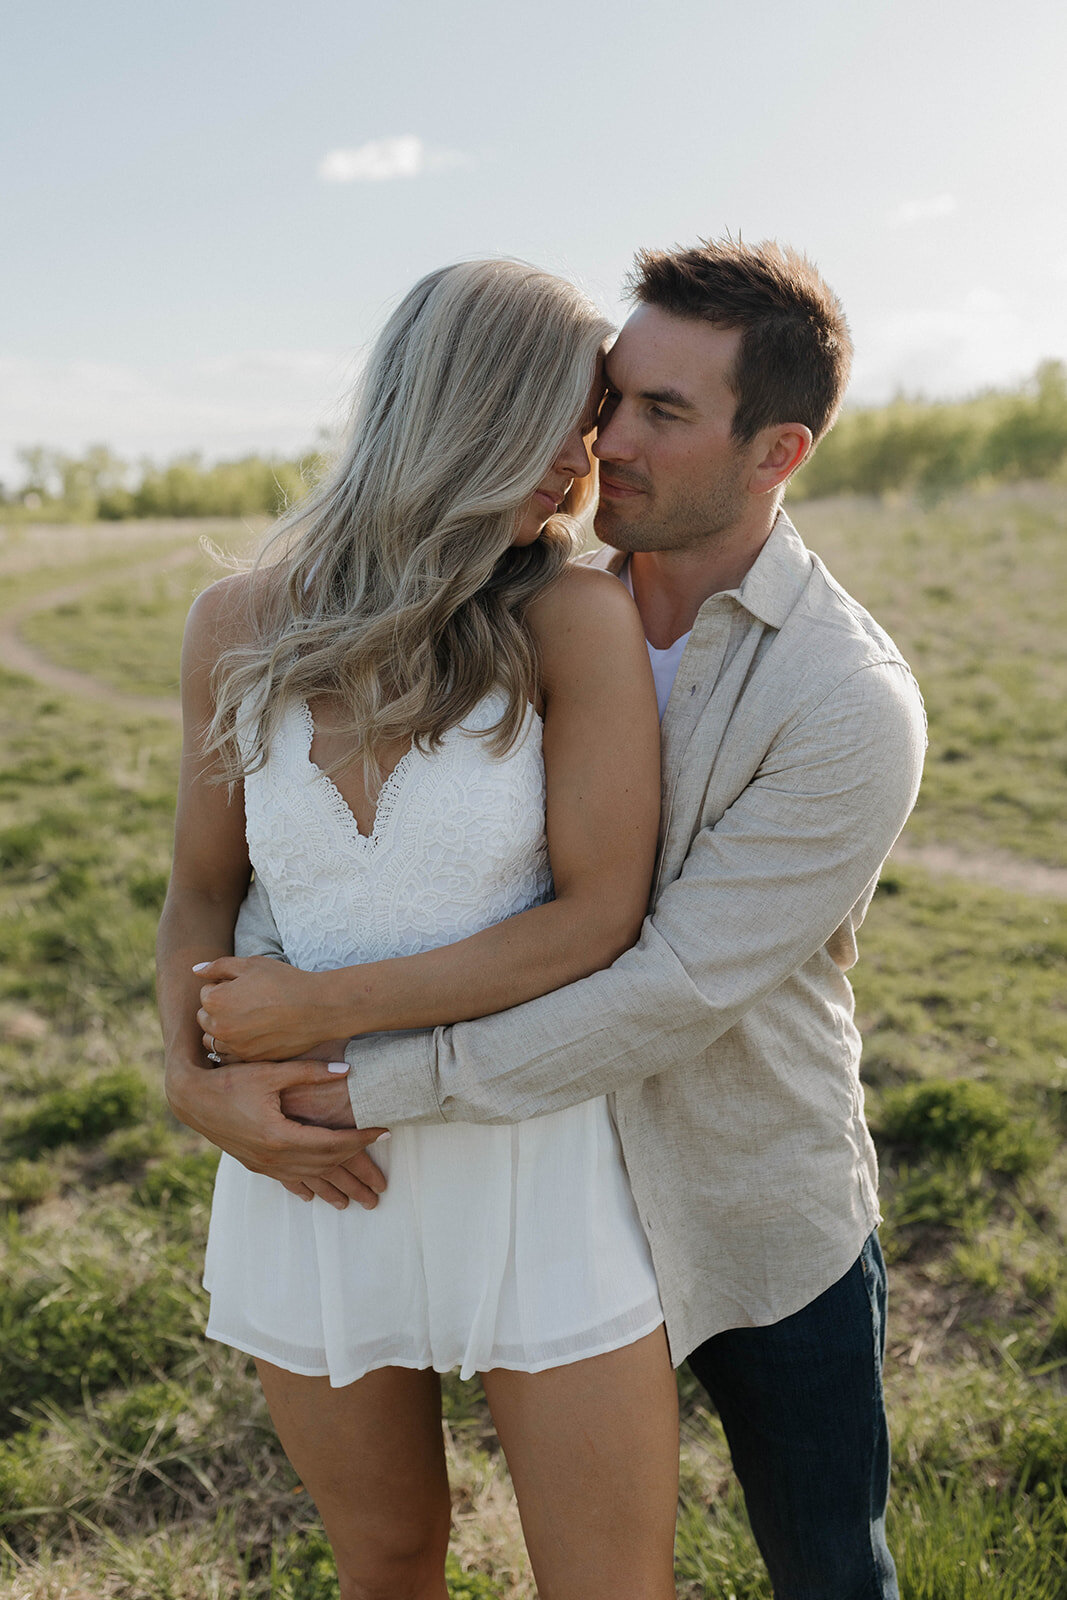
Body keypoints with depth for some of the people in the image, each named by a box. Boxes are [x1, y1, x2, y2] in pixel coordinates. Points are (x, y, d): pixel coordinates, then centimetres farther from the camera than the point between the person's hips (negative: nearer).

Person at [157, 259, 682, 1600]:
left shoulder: (577, 620, -12)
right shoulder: (239, 627, -4)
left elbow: (598, 922, -15)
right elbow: (201, 895, 6)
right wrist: (199, 1077, -11)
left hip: (534, 1172, -2)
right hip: (315, 1171, 3)